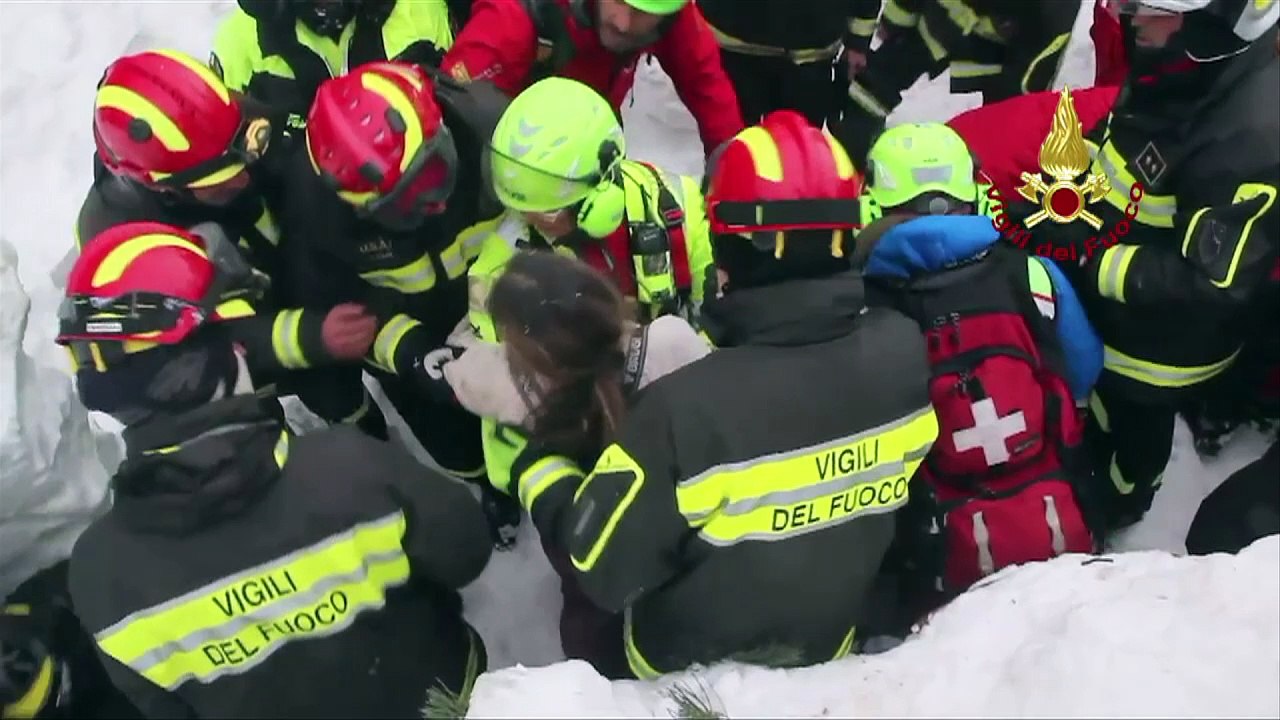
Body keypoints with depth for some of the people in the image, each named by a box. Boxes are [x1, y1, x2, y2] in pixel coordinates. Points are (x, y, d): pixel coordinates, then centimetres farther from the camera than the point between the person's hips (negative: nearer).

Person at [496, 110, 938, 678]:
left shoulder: (685, 408, -39)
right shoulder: (904, 350, -23)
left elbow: (601, 566, -24)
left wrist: (535, 462, -8)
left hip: (692, 664, -4)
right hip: (831, 639, 5)